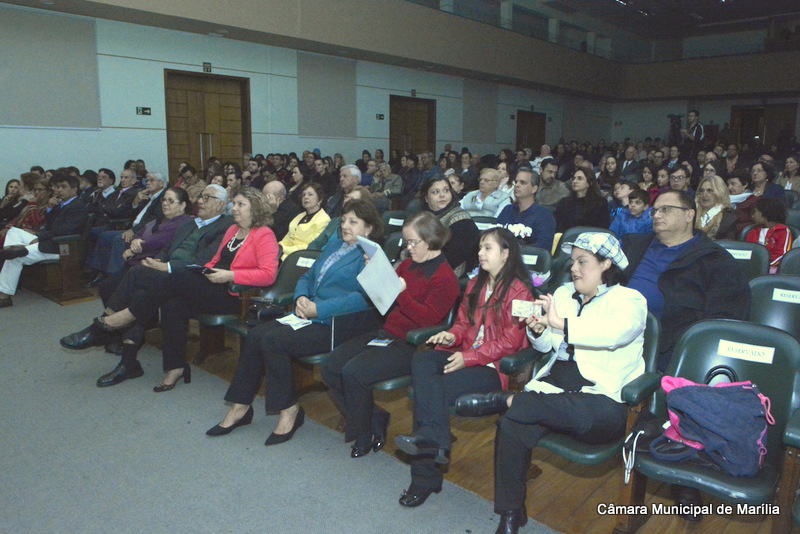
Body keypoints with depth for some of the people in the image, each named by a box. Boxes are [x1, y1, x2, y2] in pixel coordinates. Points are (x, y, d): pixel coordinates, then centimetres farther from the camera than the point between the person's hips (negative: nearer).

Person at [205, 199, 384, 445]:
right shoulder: (334, 245, 22)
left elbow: (364, 297, -22)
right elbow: (308, 276, 24)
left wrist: (319, 309, -22)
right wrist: (301, 298, 1)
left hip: (338, 324, -8)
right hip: (310, 315, 9)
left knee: (273, 340, -23)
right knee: (256, 335, -10)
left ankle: (289, 410, -5)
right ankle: (240, 407, 4)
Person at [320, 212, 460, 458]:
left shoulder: (445, 278, -11)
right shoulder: (408, 265, 14)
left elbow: (428, 319, -20)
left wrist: (402, 293, -28)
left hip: (410, 344, -9)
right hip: (385, 333, 9)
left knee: (353, 372, -26)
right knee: (330, 367, -5)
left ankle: (363, 434, 0)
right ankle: (375, 417, 9)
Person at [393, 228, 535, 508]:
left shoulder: (518, 291, -6)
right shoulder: (475, 285, 19)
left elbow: (510, 341, -12)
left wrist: (468, 358, -19)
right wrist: (452, 336, -1)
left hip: (495, 365, -7)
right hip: (465, 355, 7)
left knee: (431, 390, -28)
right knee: (421, 361, -24)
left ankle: (425, 475, -22)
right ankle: (436, 442, -29)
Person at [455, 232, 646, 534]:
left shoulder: (629, 300, 2)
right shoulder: (564, 293, 21)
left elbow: (615, 331, -22)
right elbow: (545, 346, 20)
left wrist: (560, 322, -26)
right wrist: (537, 330, -3)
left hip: (602, 401, -5)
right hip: (553, 388, 5)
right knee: (511, 424, -24)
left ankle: (505, 400, -20)